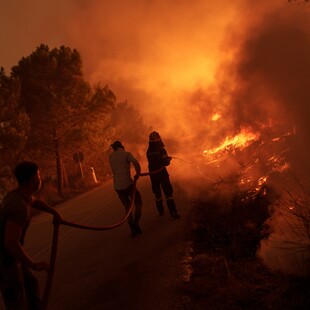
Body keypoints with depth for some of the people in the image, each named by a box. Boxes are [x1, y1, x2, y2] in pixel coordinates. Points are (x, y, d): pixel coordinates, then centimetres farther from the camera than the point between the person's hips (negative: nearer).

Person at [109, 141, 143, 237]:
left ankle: (133, 229, 9)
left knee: (127, 207, 15)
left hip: (117, 186, 4)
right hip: (127, 184, -4)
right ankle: (135, 223, -8)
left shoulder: (110, 156, 10)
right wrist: (137, 174, -4)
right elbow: (136, 163, -19)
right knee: (138, 203, 12)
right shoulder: (127, 154, -2)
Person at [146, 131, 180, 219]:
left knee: (157, 193, 18)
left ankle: (161, 211, 28)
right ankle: (173, 212, -5)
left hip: (153, 175, 4)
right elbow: (166, 163, -18)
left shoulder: (148, 152, 1)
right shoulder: (161, 150, -14)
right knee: (168, 193, 0)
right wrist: (169, 159, 4)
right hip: (162, 173, -4)